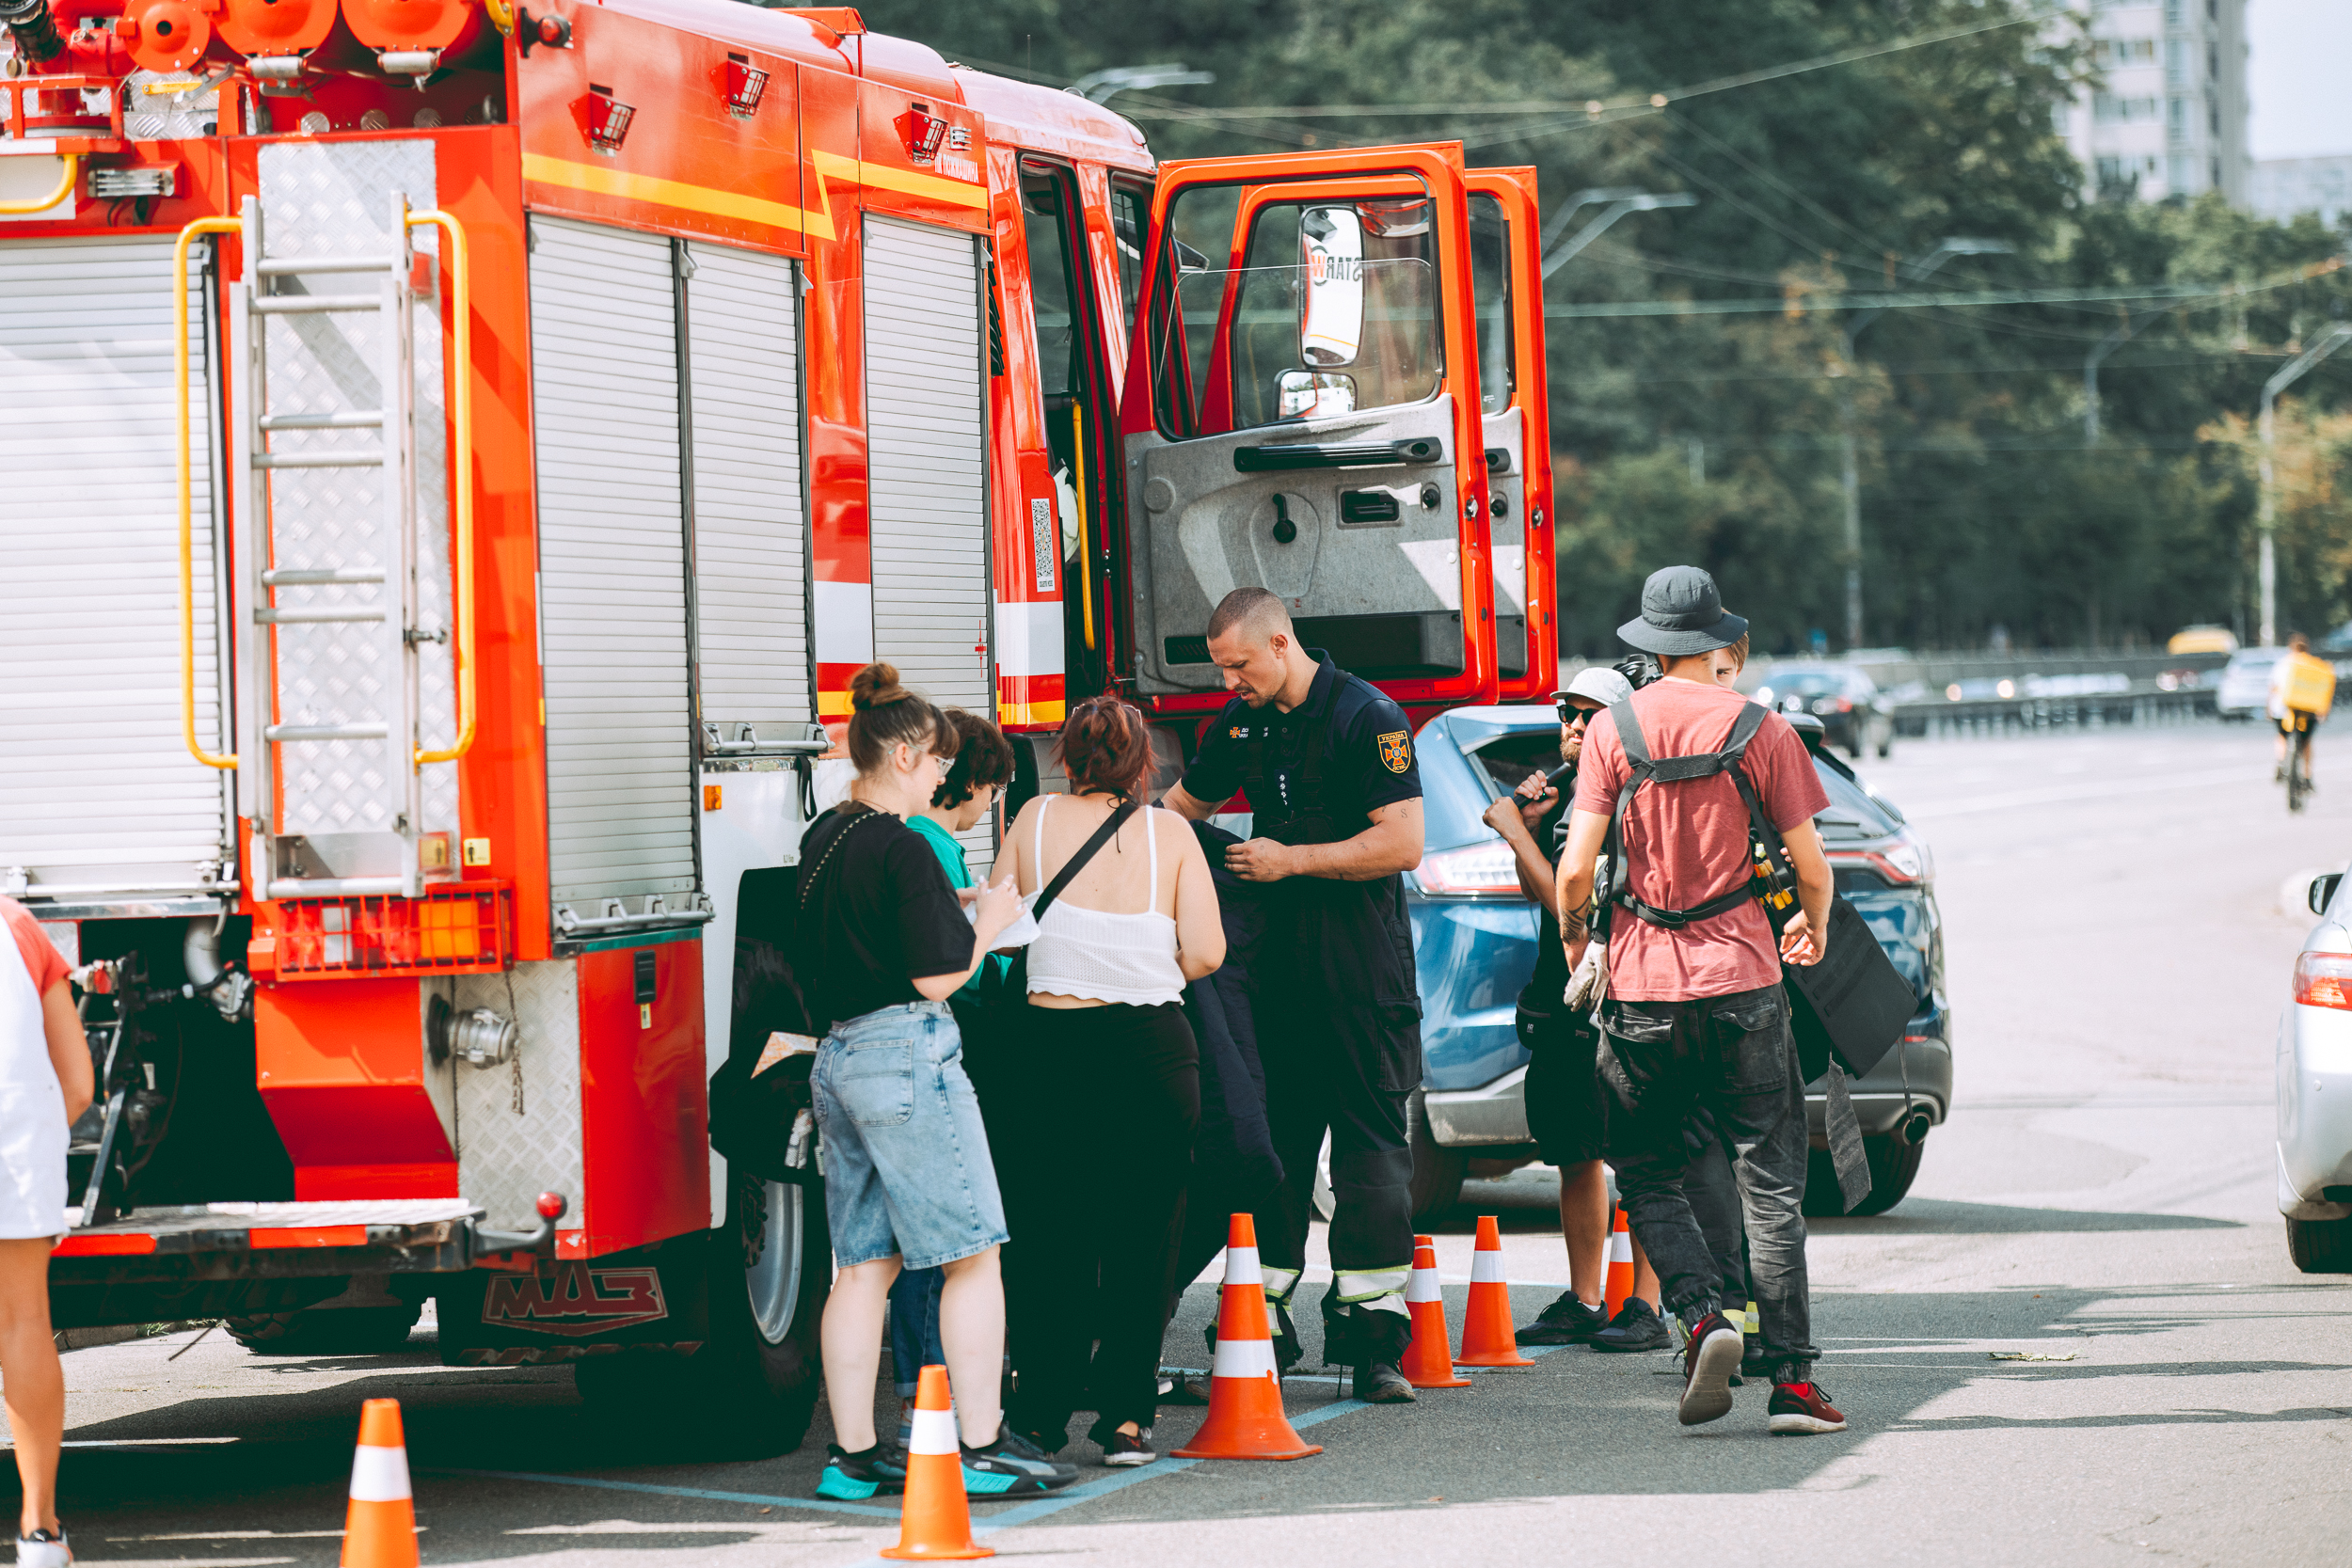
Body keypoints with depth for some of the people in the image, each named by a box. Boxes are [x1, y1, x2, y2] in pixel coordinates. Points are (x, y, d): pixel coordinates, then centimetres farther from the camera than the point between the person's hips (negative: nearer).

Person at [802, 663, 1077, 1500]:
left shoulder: (823, 839, 12)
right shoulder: (904, 849, -14)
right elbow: (937, 976, -14)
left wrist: (953, 910, 18)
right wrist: (986, 925, 2)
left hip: (837, 1059, 9)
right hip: (907, 1058, -9)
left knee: (864, 1264, 9)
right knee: (973, 1252, -2)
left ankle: (852, 1454, 9)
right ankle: (982, 1447, -2)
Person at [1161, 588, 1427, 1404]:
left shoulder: (1367, 719, -10)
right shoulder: (1242, 724, 12)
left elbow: (1402, 845, -16)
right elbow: (1183, 804, 27)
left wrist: (1293, 860, -15)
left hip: (1361, 968, -6)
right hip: (1275, 963, 6)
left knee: (1371, 1141, -5)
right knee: (1266, 1139, 5)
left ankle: (1373, 1339, -5)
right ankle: (1259, 1329, 10)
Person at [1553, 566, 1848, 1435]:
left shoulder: (1612, 729, -1)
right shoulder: (1761, 729, -2)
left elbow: (1576, 867, -5)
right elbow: (1810, 864, 0)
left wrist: (1572, 938, 15)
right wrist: (1814, 926, 21)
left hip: (1642, 981, 0)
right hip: (1742, 974, 0)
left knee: (1648, 1175, 14)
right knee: (1770, 1181, 4)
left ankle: (1702, 1312, -10)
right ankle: (1791, 1377, -1)